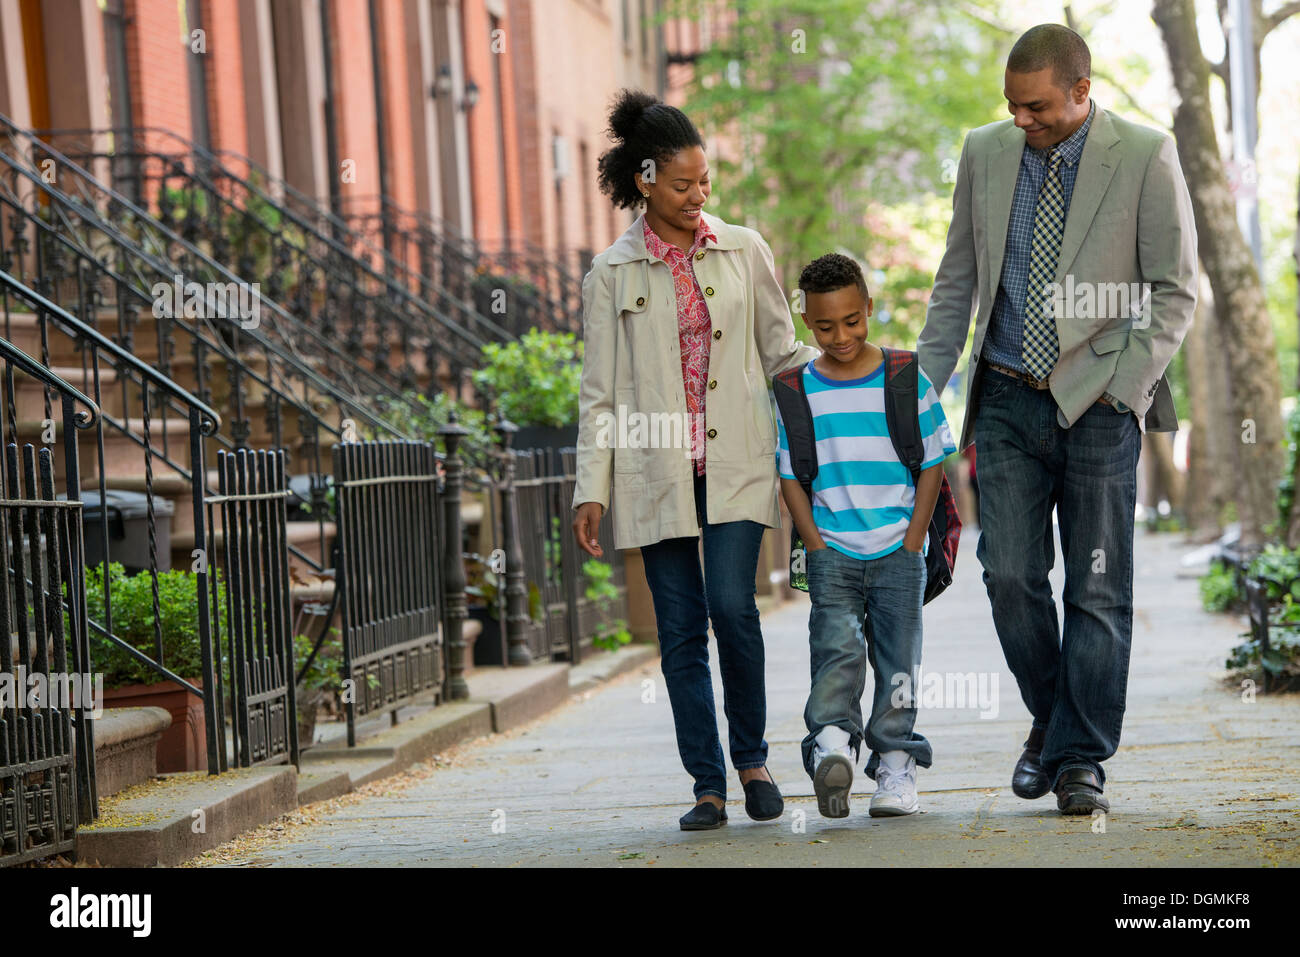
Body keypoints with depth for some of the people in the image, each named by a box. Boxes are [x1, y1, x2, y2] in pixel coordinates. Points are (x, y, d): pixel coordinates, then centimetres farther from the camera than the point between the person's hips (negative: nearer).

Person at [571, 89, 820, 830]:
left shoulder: (744, 252, 8)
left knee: (733, 606, -14)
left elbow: (782, 352, 15)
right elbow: (600, 392, 6)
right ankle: (709, 784, 7)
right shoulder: (613, 275, 5)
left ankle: (752, 757, 7)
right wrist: (591, 489, 1)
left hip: (735, 463, 0)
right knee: (681, 626, 0)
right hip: (657, 471, 0)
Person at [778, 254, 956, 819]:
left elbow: (932, 464, 4)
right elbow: (790, 476, 6)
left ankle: (895, 765, 6)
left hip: (898, 552, 0)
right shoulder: (798, 392, 4)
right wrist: (815, 544, -5)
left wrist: (913, 540, -4)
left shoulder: (907, 381, 2)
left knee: (897, 656, 0)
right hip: (832, 552, 0)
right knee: (836, 645, -17)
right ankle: (832, 744, -27)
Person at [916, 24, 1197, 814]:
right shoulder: (986, 153, 6)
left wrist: (1119, 388, -12)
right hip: (1008, 401, 3)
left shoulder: (1146, 157, -5)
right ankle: (1053, 721, 20)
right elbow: (957, 280, 14)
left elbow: (1175, 290, -3)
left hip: (1098, 404, -3)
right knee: (1010, 575, -3)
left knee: (1098, 592, 0)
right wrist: (923, 387, 8)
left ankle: (1081, 762, 8)